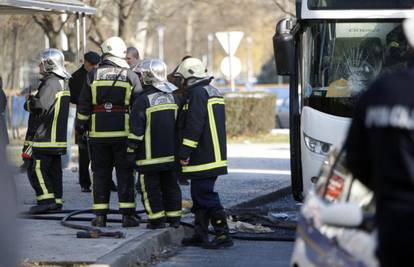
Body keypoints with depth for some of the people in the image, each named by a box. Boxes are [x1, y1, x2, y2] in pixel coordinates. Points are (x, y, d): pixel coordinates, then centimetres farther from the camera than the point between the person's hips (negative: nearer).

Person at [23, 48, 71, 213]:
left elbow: (42, 106, -25)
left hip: (45, 136, -10)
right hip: (58, 137, 10)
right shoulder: (63, 83, 16)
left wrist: (29, 102, -6)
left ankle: (46, 199, -15)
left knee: (37, 169, -9)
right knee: (54, 170, 13)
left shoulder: (50, 83, -16)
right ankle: (57, 200, 14)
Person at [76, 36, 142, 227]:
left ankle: (100, 215, 6)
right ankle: (127, 215, 1)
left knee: (100, 173, 7)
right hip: (124, 133, -1)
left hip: (98, 133, 1)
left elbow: (83, 106, 4)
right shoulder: (131, 77, 0)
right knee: (125, 174, 4)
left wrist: (81, 126, 14)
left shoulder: (92, 76, 2)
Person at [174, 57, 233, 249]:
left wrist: (185, 152, -18)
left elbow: (194, 126, -20)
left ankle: (223, 235, -13)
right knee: (200, 195, 16)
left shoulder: (197, 93, -13)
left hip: (202, 158, -10)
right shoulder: (213, 92, 19)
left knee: (205, 195, -10)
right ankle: (200, 234, 21)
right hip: (215, 154, 10)